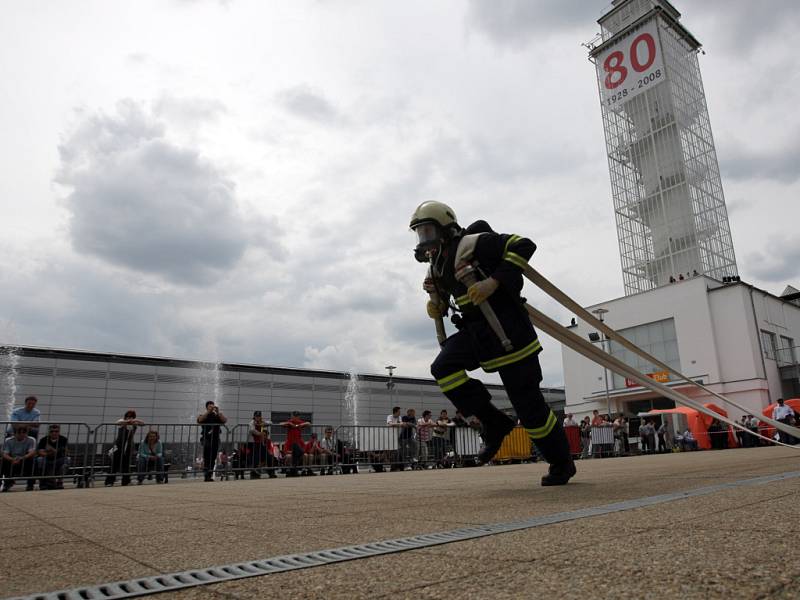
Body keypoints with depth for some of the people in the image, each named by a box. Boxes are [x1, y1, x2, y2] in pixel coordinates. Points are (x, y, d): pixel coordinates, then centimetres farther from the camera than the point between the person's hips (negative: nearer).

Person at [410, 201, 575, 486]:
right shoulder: (438, 266, 13)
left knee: (526, 400, -3)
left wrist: (494, 281, -24)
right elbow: (439, 309, 27)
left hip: (507, 328, -8)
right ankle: (495, 424, 0)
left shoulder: (473, 243, -12)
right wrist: (434, 294, 5)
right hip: (476, 331, 8)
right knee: (443, 368, -15)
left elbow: (524, 245, -17)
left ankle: (562, 463, 19)